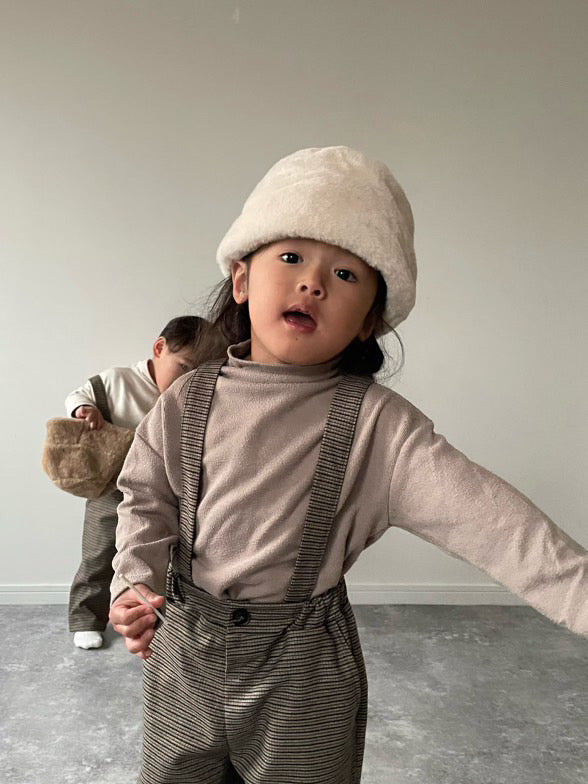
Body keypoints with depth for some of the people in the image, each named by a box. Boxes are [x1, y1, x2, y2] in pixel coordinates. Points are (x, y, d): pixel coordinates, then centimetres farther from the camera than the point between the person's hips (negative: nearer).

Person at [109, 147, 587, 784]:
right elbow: (148, 498, 2)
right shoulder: (190, 400, -8)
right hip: (184, 646, 3)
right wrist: (136, 584, -13)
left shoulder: (375, 425, -17)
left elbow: (482, 514, -24)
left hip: (302, 667, -2)